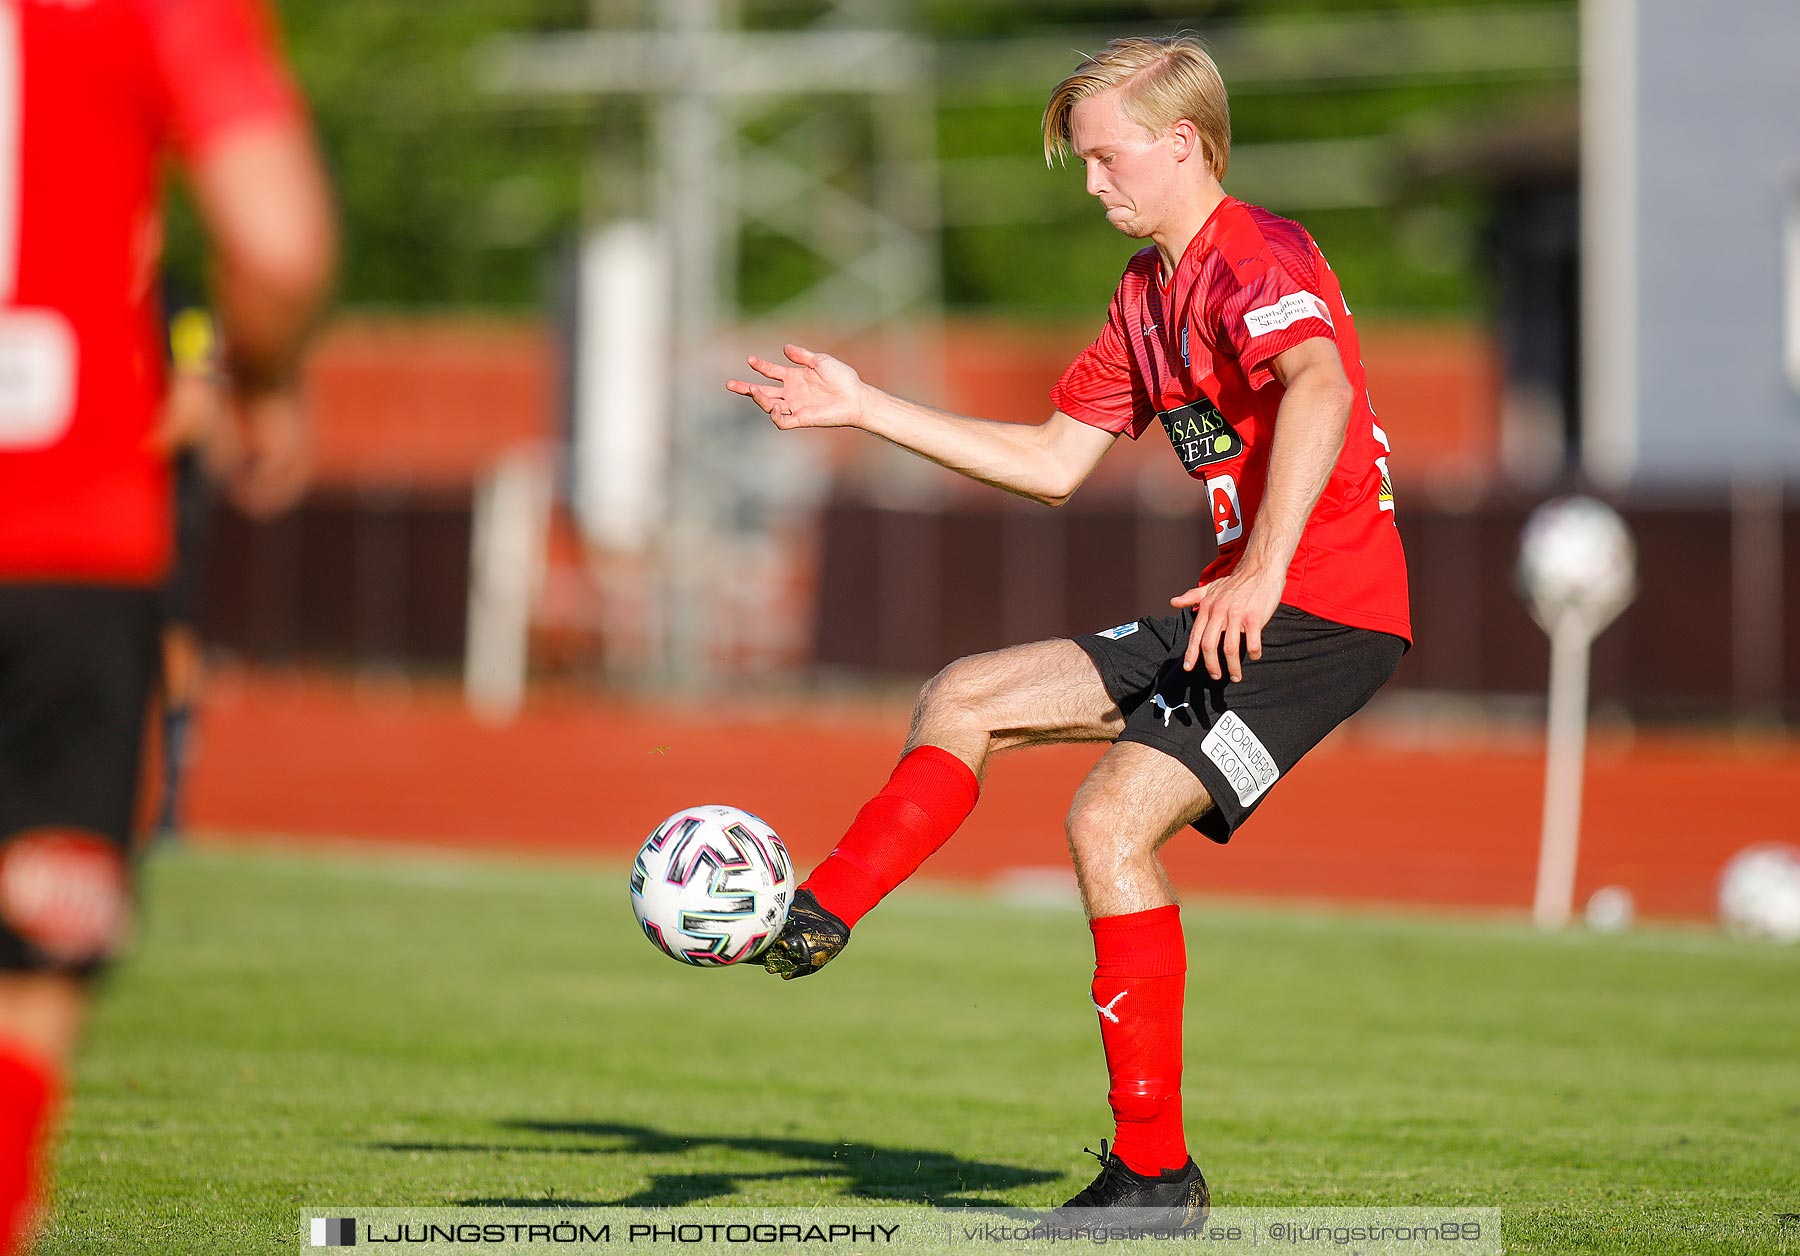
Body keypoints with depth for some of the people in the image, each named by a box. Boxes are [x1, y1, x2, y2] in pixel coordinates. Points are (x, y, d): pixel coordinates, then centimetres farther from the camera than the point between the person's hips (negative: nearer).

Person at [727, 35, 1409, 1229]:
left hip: (1327, 607, -10)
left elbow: (1320, 389, -34)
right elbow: (1051, 463, 24)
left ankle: (1157, 1175, -16)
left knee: (1112, 816, -21)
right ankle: (815, 923, 12)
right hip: (1234, 608, 10)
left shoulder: (1256, 257, -13)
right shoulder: (1149, 293, 18)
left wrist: (1262, 570, -46)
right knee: (967, 697, 9)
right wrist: (866, 409, 21)